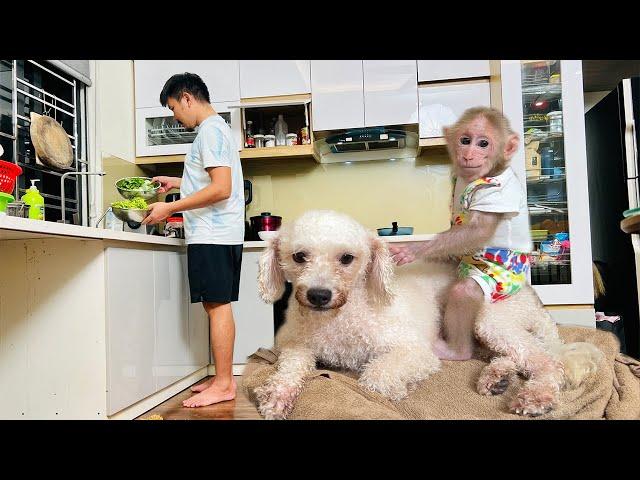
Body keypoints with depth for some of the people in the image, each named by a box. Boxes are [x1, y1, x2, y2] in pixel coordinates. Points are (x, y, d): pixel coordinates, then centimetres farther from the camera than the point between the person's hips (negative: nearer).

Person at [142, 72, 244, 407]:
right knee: (216, 306, 10)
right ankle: (223, 378, 17)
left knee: (217, 305, -6)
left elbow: (221, 189, -20)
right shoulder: (216, 128, 22)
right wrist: (177, 183, 26)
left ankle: (223, 385, 1)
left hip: (213, 235, -10)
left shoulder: (210, 131, -10)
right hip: (217, 234, 10)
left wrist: (169, 208, -16)